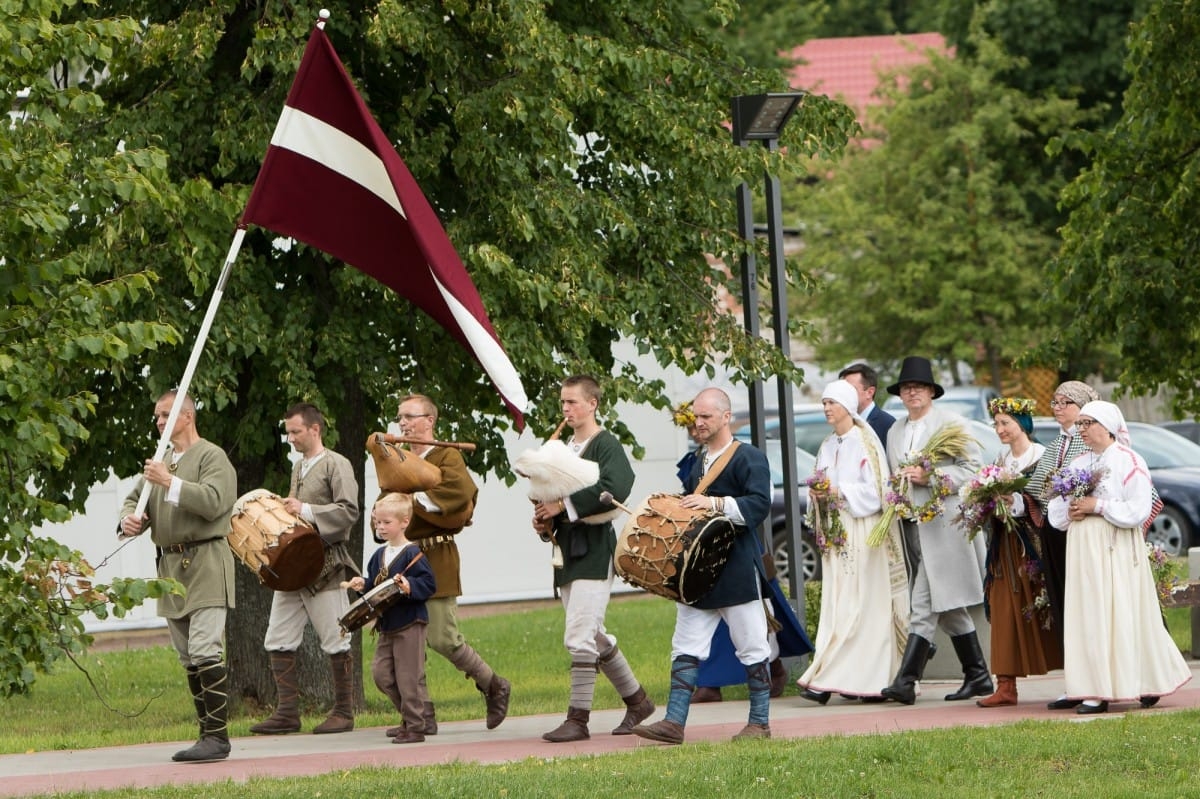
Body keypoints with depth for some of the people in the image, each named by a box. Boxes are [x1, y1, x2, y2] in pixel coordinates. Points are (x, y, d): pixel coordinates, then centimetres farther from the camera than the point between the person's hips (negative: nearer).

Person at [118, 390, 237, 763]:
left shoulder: (212, 457, -5)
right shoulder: (159, 463, 19)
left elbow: (213, 502, -19)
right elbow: (134, 499, 18)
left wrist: (170, 483, -23)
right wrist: (129, 520, -5)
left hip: (205, 566, -8)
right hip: (170, 566, 8)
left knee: (205, 652, -16)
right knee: (189, 659, 9)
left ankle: (217, 736, -16)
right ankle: (208, 734, 13)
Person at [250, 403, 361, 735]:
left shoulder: (336, 465, -6)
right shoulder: (298, 467, 18)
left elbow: (348, 511, -17)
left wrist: (305, 510, -19)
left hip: (324, 566, -8)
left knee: (336, 643, -2)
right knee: (278, 642, 2)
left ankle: (344, 713, 6)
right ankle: (287, 712, 5)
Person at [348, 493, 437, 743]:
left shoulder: (413, 554, -12)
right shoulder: (379, 555, 12)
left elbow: (429, 583, -15)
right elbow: (374, 584, 20)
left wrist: (409, 587, -31)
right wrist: (363, 584, -1)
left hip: (410, 624, -8)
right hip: (386, 624, 8)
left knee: (409, 677, -5)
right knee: (381, 673, 8)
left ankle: (415, 727, 2)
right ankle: (409, 716, 22)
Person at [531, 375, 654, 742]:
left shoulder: (605, 444, -8)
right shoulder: (563, 448, 17)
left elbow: (615, 487, -25)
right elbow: (551, 492, 24)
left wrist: (563, 505, -23)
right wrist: (545, 519, 1)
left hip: (594, 549, -9)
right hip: (567, 550, 9)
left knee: (579, 637, -13)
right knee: (594, 636, 15)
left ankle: (578, 718, -11)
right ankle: (636, 700, 28)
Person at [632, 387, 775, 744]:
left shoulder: (749, 458, -7)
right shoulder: (698, 464, 18)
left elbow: (759, 504, -19)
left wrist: (714, 503, -25)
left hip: (738, 571, -8)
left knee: (752, 647, 0)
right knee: (686, 646, 1)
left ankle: (759, 723, 8)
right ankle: (674, 721, -2)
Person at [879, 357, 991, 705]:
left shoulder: (951, 423, -1)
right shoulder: (895, 432, 19)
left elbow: (974, 468, -7)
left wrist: (930, 477, -15)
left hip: (944, 522, -7)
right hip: (912, 525, 7)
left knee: (925, 604, -14)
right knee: (947, 608, 9)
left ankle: (906, 679, -19)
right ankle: (978, 676, 16)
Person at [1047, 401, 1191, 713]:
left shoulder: (1129, 462, -5)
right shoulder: (1077, 464, 15)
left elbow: (1138, 510, -13)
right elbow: (1056, 509, 16)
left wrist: (1097, 506, -15)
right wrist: (1070, 512, -5)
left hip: (1116, 550, -6)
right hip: (1083, 550, 6)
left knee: (1122, 614, -7)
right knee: (1088, 616, 1)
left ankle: (1147, 683, 4)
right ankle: (1097, 691, 1)